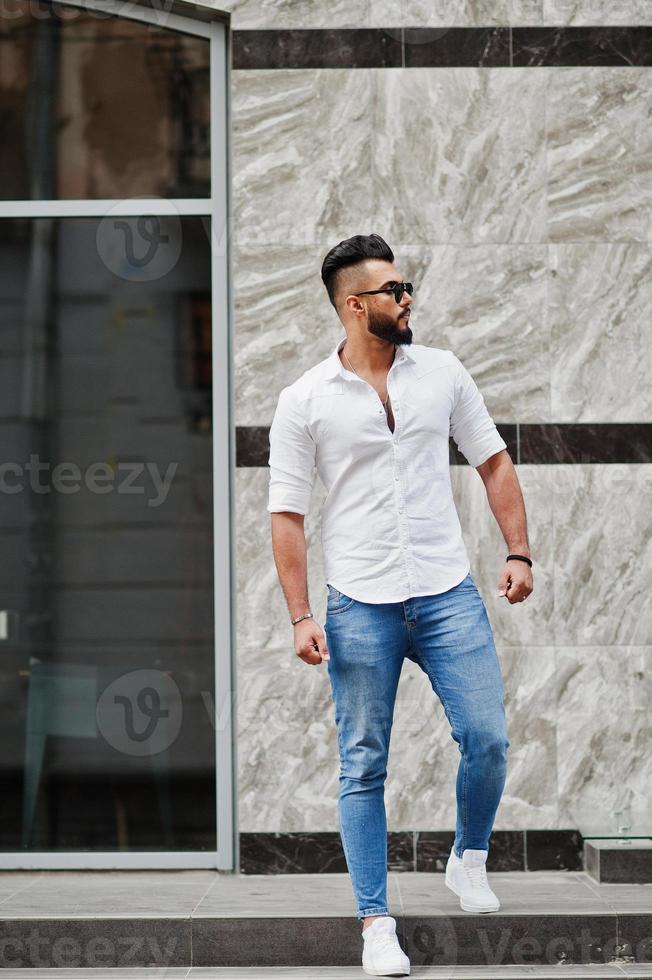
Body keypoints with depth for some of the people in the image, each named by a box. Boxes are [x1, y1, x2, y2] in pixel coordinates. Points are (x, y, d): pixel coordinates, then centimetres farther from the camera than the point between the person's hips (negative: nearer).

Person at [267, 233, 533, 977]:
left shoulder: (442, 372, 6)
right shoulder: (305, 401, -2)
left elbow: (493, 462, 13)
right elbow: (286, 513, -1)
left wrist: (519, 553, 2)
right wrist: (300, 617, -7)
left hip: (448, 595, 2)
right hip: (359, 607, -2)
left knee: (487, 737, -5)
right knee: (363, 767, 2)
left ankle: (468, 859, 23)